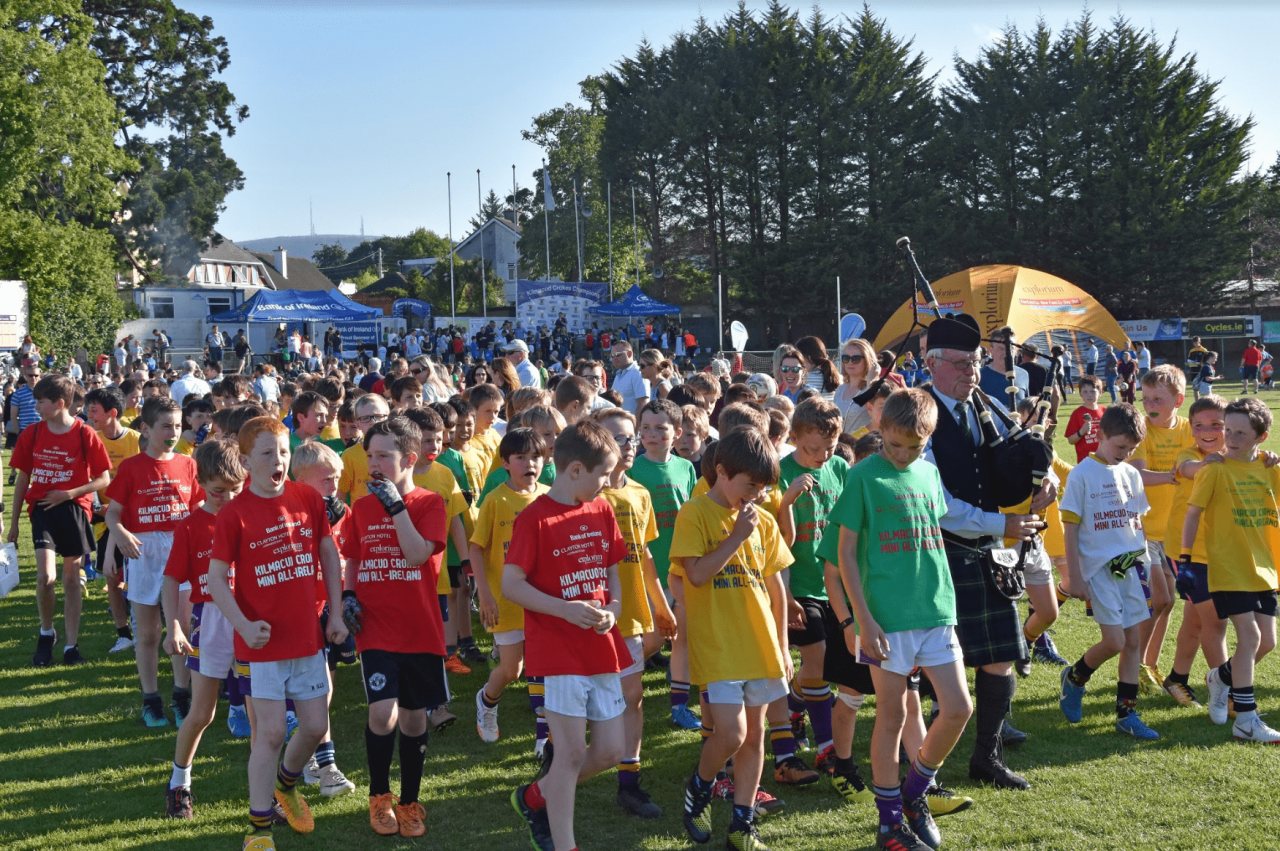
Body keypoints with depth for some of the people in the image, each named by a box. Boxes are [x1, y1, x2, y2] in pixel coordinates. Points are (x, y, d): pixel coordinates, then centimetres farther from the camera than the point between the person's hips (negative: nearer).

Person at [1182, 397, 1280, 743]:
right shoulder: (1216, 469, -8)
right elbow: (1193, 512, -5)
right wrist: (1185, 556, -8)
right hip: (1228, 568, -5)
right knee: (1249, 637, -11)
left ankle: (1221, 678, 34)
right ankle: (1246, 720, -5)